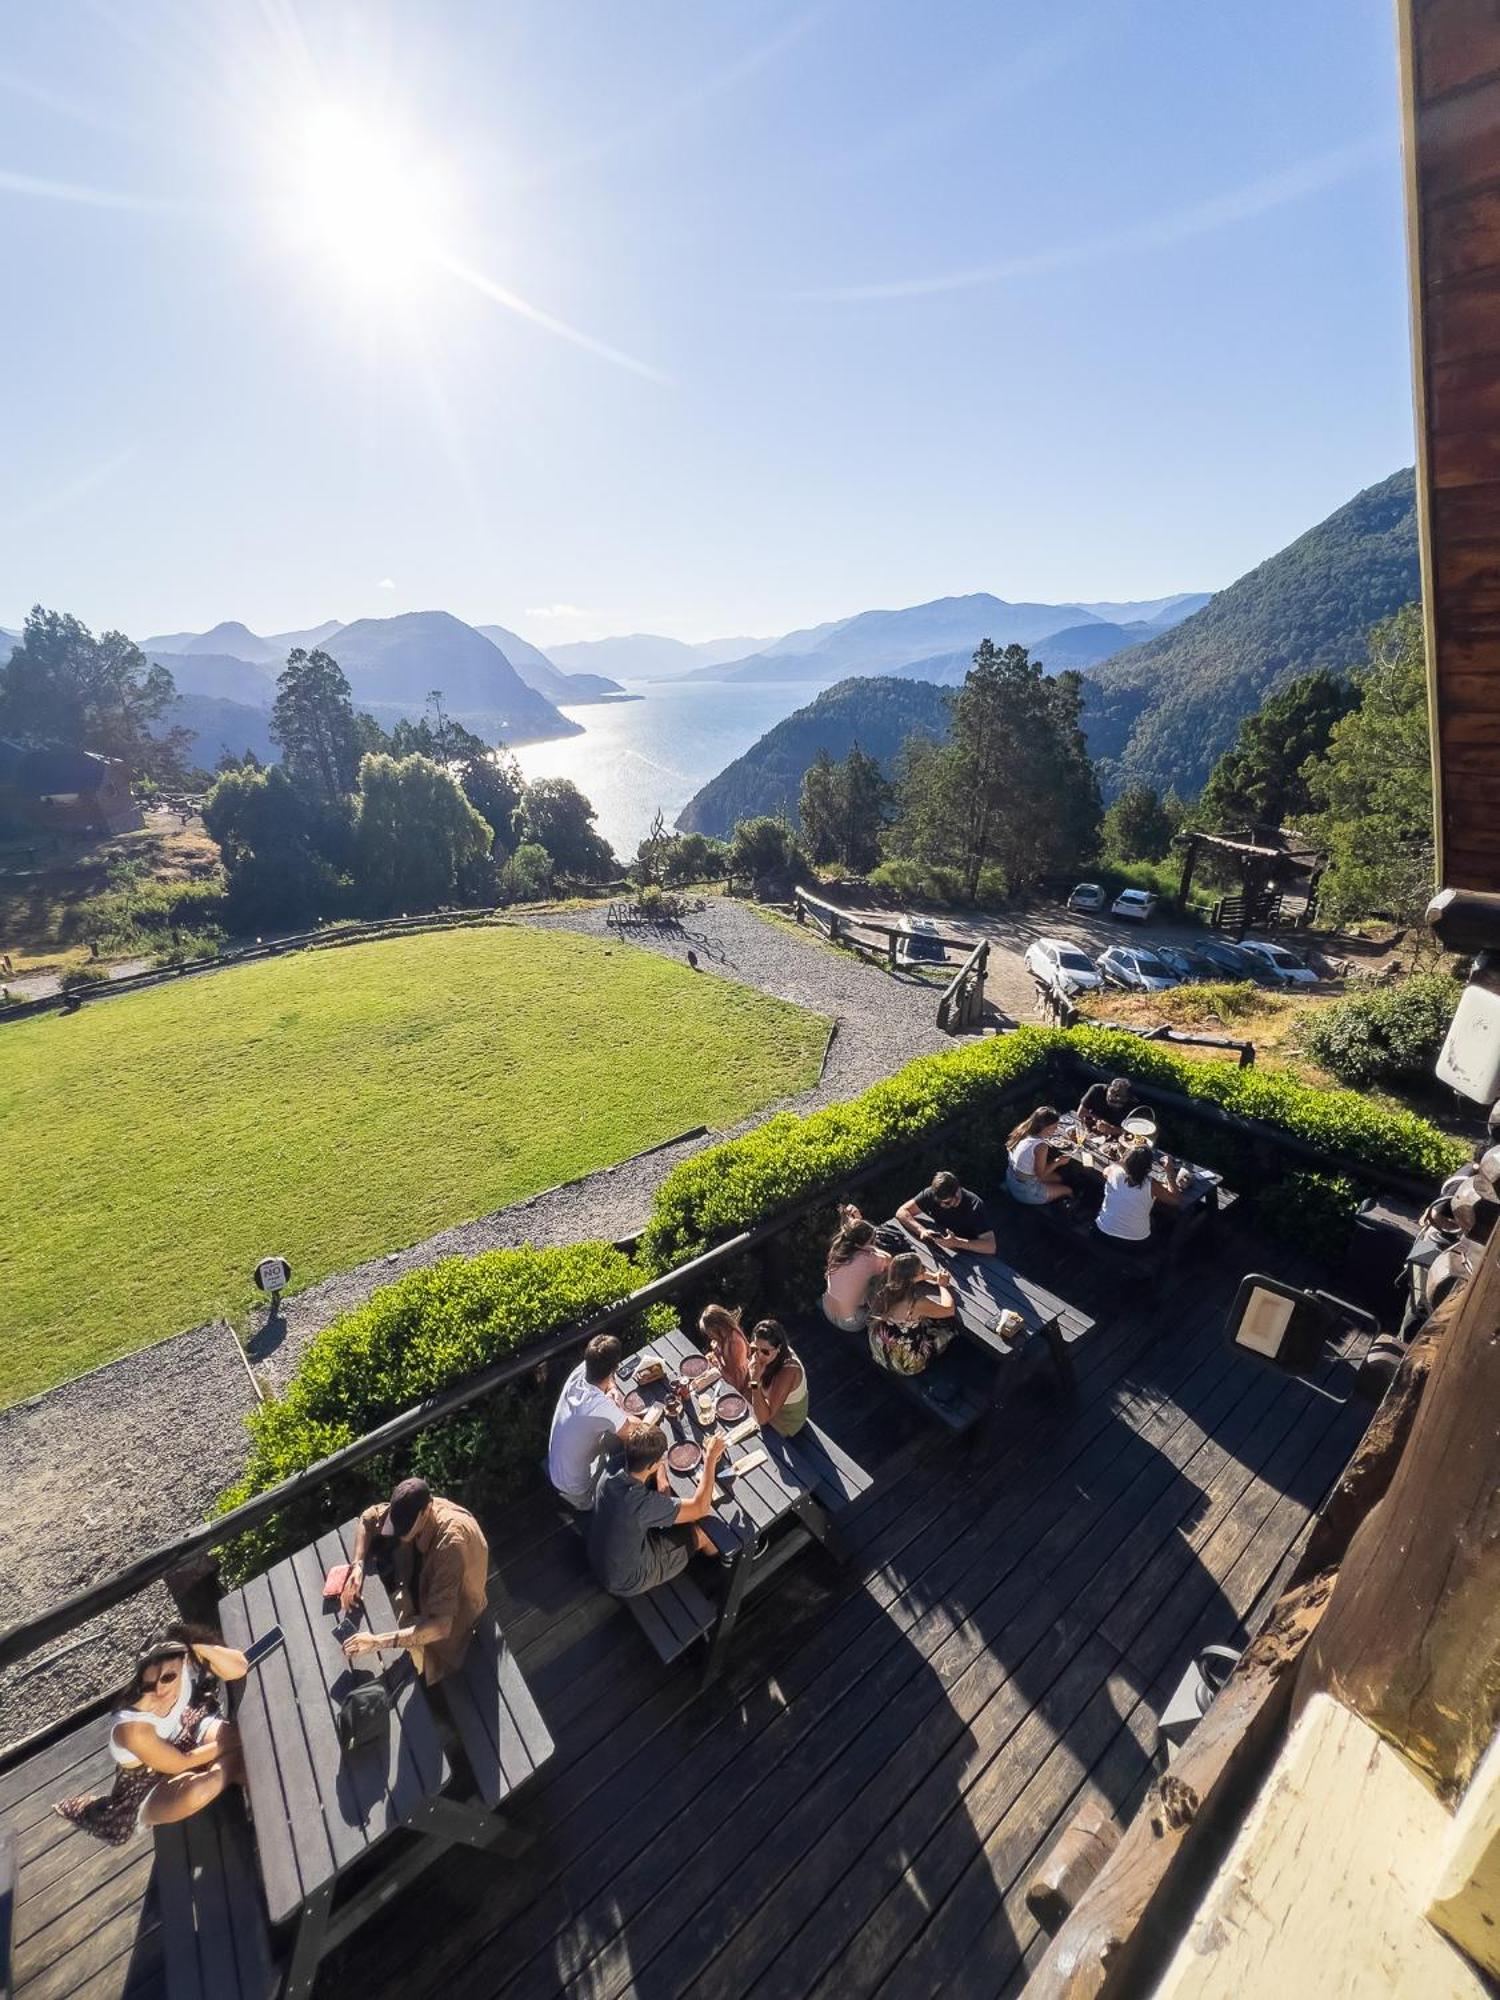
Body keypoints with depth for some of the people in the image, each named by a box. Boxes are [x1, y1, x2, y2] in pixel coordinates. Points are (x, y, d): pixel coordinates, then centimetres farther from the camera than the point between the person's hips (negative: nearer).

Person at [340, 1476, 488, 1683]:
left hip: (456, 1610, -6)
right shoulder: (411, 1511, -22)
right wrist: (358, 1565, -19)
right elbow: (368, 1517, -3)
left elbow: (440, 1626, -42)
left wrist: (377, 1641, -45)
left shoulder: (450, 1542, -42)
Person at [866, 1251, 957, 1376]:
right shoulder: (917, 1303, -34)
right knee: (947, 1328, 15)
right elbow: (949, 1310, -16)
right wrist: (942, 1285, -1)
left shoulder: (884, 1288, -13)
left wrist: (932, 1276, 9)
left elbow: (905, 1278, 11)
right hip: (907, 1365, -6)